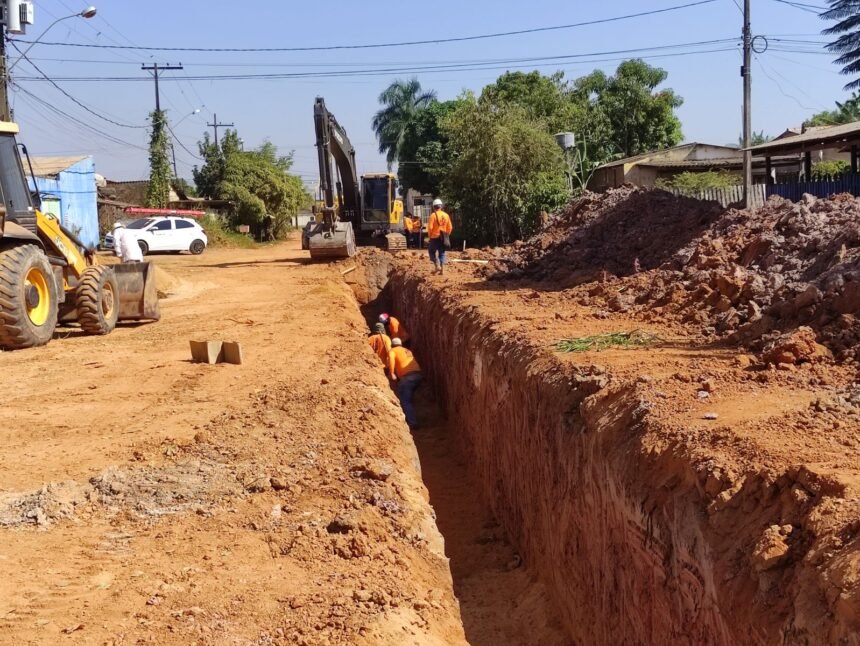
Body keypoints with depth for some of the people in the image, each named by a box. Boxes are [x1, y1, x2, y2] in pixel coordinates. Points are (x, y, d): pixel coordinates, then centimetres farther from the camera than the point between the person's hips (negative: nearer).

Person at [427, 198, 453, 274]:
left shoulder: (433, 215, -11)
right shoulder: (446, 215, 4)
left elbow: (430, 227, -15)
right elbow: (450, 227, 6)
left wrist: (429, 235, -1)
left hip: (435, 237, -4)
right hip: (443, 238, 4)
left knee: (432, 251, 10)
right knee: (442, 253, 11)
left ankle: (437, 266, -5)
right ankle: (442, 269, 7)